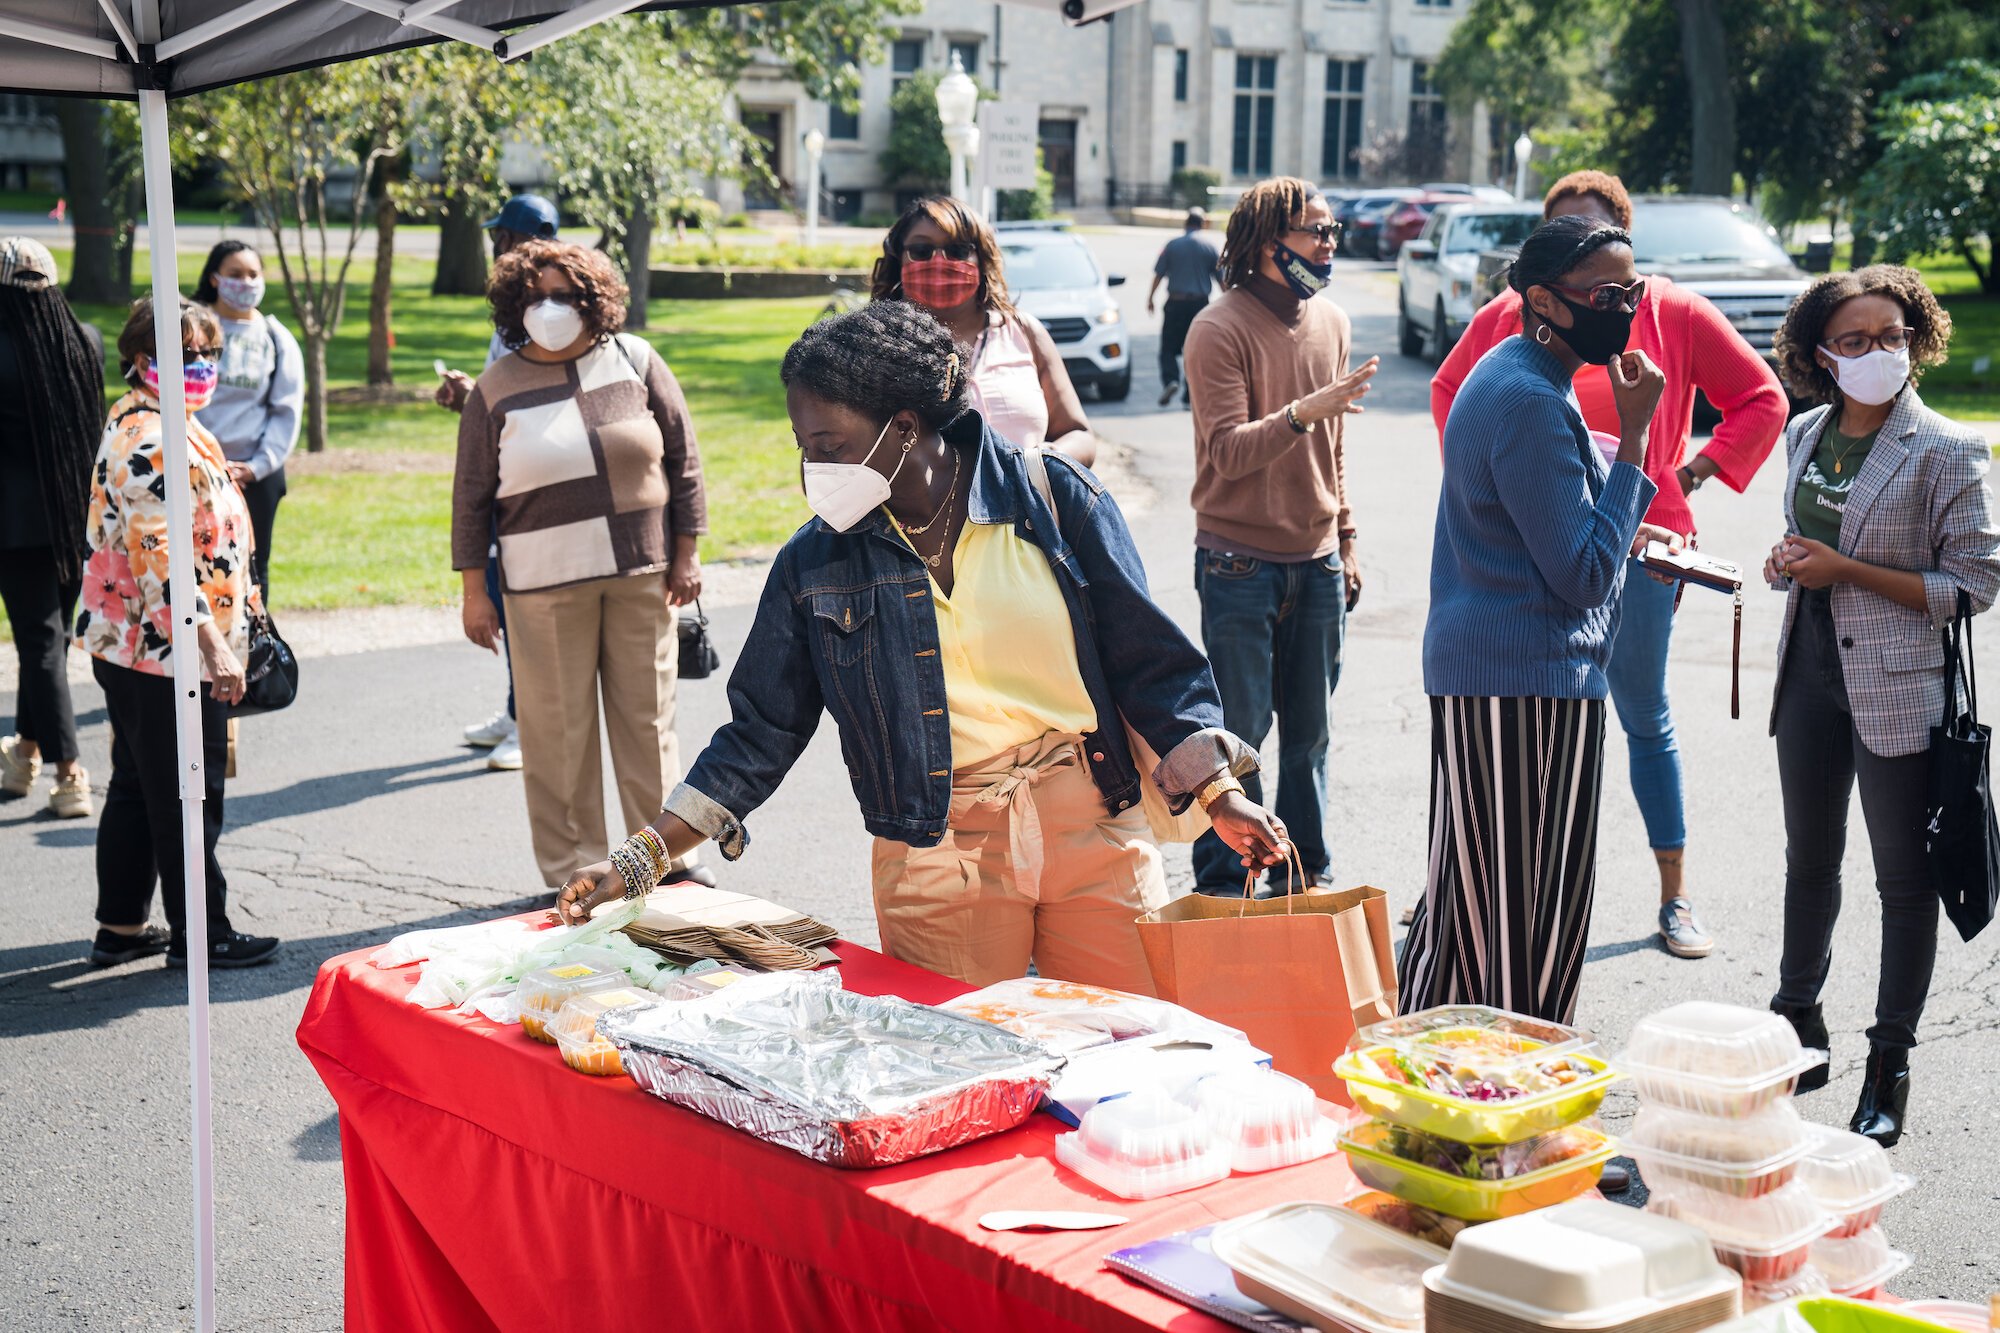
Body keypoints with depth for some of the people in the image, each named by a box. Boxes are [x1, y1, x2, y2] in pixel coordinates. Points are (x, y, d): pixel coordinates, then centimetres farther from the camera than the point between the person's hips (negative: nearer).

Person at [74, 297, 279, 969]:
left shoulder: (135, 423, 14)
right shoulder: (152, 440, -20)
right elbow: (161, 556, -26)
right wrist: (214, 646, -25)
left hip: (129, 646, 11)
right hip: (171, 653, -11)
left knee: (136, 784, 17)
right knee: (189, 798, 0)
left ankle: (121, 927, 26)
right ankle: (200, 934, 10)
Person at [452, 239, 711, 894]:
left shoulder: (635, 361, 4)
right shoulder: (496, 389, 1)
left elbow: (683, 459, 8)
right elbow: (471, 498, 4)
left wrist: (685, 555, 4)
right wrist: (475, 592, 1)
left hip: (641, 575, 1)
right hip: (543, 588, -1)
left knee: (647, 717, 7)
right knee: (557, 730, 1)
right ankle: (572, 873, 12)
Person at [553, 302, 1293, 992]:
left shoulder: (1053, 496, -2)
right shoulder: (815, 561, 3)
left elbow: (1147, 658, 3)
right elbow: (760, 733, 8)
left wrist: (1221, 794, -6)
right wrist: (638, 861, 1)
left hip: (1093, 832, 0)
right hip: (936, 863, 1)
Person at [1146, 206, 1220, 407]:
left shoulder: (1172, 245, -1)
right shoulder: (1208, 248, 2)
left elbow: (1158, 275, 2)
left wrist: (1150, 298, 13)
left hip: (1176, 302, -1)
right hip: (1200, 304, 1)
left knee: (1168, 348, 5)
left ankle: (1170, 380, -20)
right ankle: (1189, 396, 5)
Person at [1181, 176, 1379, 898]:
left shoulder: (1331, 322, 10)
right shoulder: (1220, 329, -11)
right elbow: (1228, 451, -19)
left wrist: (1345, 542, 17)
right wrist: (1304, 411, -33)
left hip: (1316, 561, 6)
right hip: (1240, 561, -6)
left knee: (1308, 732, 12)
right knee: (1238, 729, 0)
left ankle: (1305, 873, 24)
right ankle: (1222, 883, 12)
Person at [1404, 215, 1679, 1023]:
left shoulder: (1507, 376, 16)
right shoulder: (1530, 400, -17)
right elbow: (1583, 576, -19)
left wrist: (1623, 535, 24)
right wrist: (1632, 436, -17)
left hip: (1469, 670, 11)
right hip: (1532, 683, -11)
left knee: (1464, 898, 16)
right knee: (1532, 924, -4)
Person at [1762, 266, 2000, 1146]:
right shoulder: (1805, 436, 7)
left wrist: (1847, 572, -19)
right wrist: (1785, 564, -2)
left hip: (1898, 685, -6)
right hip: (1810, 670, 6)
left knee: (1904, 877, 3)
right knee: (1809, 860, 18)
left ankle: (1889, 1069, 13)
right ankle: (1800, 1028, 34)